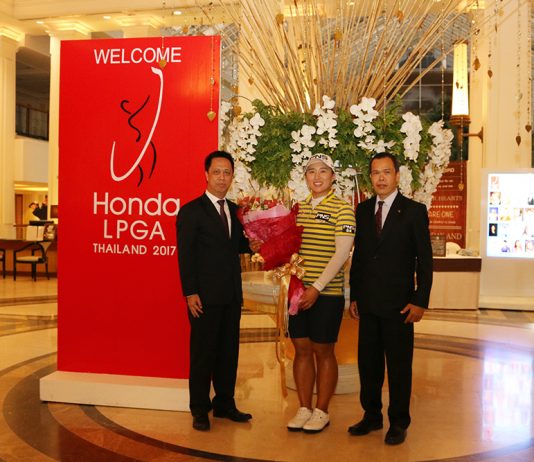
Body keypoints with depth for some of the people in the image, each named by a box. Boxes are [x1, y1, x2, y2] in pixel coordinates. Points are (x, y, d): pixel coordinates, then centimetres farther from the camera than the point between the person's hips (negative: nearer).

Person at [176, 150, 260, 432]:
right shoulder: (191, 211, -6)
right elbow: (185, 255, -10)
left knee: (229, 351, 13)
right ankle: (200, 411, 15)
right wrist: (190, 293, -15)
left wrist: (251, 243, -2)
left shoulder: (235, 210, 13)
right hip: (205, 295, -6)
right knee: (203, 353, 3)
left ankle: (225, 404, 26)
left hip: (232, 295, 6)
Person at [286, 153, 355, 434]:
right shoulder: (299, 208, 11)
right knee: (301, 349, 9)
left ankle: (321, 411, 19)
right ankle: (304, 409, 22)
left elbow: (341, 253, -13)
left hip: (327, 292, -5)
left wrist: (317, 288, -17)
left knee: (323, 351, 6)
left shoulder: (342, 209, -6)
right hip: (299, 291, 5)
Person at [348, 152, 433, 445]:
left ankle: (398, 422, 20)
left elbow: (425, 259, -4)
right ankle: (371, 415, 28)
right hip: (368, 303, 4)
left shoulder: (414, 211, -3)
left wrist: (420, 301, -10)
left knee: (399, 365, 5)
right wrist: (354, 295, 9)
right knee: (368, 362, 12)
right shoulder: (363, 210, 9)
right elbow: (358, 255, 12)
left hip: (398, 304, -4)